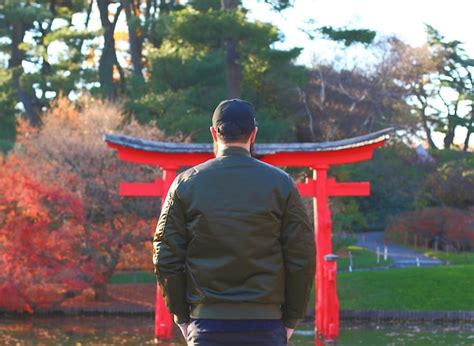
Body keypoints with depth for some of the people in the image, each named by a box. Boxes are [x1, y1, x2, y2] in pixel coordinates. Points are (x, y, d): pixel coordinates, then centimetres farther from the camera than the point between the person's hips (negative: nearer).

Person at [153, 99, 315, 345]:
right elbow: (302, 257, 0)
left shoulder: (186, 183, 3)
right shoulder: (281, 183, 2)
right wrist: (290, 319, 8)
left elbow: (165, 258, 2)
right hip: (265, 325, -1)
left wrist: (182, 316, 11)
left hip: (206, 324, 1)